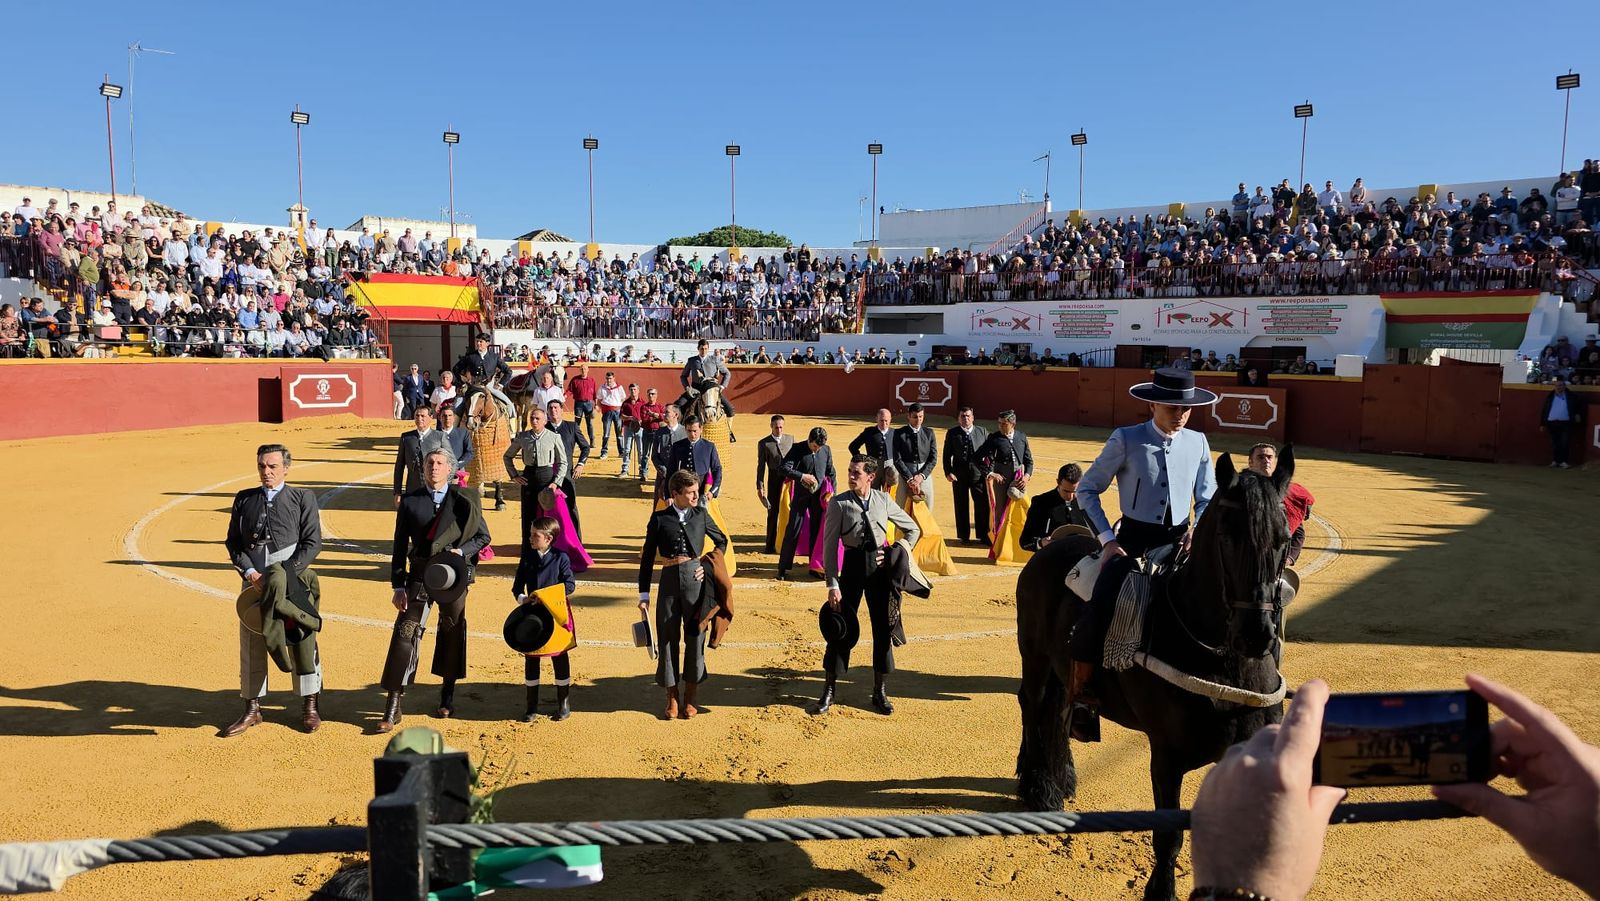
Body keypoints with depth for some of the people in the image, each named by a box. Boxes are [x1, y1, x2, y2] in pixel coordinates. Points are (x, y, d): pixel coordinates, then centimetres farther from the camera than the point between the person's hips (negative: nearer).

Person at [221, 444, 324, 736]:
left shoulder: (303, 498, 3)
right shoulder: (244, 499, 12)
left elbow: (312, 542, -3)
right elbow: (232, 542, 10)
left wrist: (284, 575, -12)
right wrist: (250, 572, -6)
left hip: (292, 581, -3)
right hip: (254, 580, 3)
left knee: (302, 642, 2)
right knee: (250, 645, 7)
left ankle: (309, 707, 14)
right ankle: (252, 710, 19)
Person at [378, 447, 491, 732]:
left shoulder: (465, 499, 1)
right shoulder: (410, 501, 3)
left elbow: (483, 536, 5)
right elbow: (400, 546, 4)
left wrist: (462, 551, -14)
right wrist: (398, 586, -2)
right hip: (419, 576, 0)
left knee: (453, 633, 11)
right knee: (405, 633, -6)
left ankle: (447, 695, 31)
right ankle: (393, 707, -1)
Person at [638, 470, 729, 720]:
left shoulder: (701, 515, 5)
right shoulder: (659, 518, 1)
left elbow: (722, 541, 19)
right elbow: (648, 557, 3)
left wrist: (709, 566, 4)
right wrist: (644, 593, 1)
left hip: (695, 580, 1)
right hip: (669, 580, 0)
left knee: (695, 638, 6)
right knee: (667, 639, 5)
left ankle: (690, 698, 21)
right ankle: (672, 698, 19)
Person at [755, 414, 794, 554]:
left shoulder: (791, 438, 5)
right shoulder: (764, 443, -2)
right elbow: (761, 466, -1)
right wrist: (760, 487, -4)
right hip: (774, 480, -2)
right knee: (772, 512, 4)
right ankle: (770, 545, 14)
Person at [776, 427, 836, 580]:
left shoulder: (826, 450, 2)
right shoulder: (798, 449, -8)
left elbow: (830, 473, 11)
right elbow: (785, 468, -16)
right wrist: (802, 476, -24)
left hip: (819, 497, 3)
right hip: (801, 496, -3)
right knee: (792, 531, -2)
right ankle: (783, 568, 4)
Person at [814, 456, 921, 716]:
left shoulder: (883, 500, 2)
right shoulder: (839, 503, -5)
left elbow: (913, 529, 14)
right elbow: (829, 545, -8)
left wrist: (899, 554, 2)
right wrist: (832, 585, -13)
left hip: (880, 566, 2)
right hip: (853, 565, -2)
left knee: (883, 627, 7)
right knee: (842, 628, 0)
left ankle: (880, 691, 22)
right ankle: (829, 691, 14)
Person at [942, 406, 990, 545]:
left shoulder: (982, 431, 6)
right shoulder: (952, 433, 3)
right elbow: (947, 455, 2)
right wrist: (948, 472, -9)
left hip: (978, 473, 1)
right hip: (959, 474, -1)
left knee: (983, 505, 2)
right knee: (961, 506, 6)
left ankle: (983, 536, 14)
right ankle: (963, 536, 17)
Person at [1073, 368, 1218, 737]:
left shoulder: (1198, 442, 7)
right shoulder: (1126, 440, -5)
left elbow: (1207, 498, 15)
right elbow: (1087, 489, -1)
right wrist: (1107, 539, -9)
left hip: (1179, 541, 4)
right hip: (1133, 539, -4)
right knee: (1097, 607, -24)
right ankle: (1079, 693, -8)